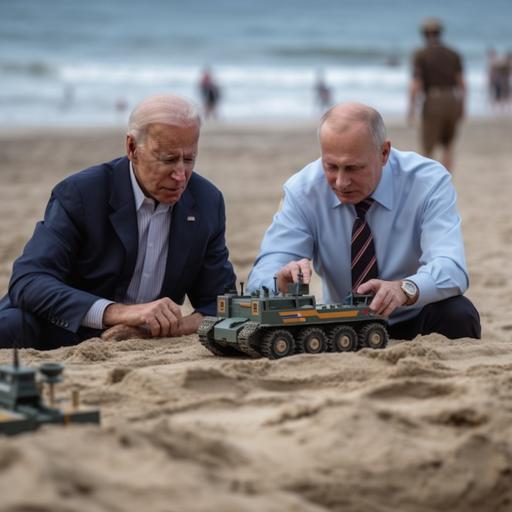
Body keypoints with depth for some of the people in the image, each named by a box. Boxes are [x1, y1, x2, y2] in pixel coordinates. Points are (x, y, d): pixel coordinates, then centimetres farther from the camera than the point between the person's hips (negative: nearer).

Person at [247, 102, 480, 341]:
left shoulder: (429, 182, -17)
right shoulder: (302, 191, -11)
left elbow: (451, 269, -30)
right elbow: (260, 277, -16)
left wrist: (404, 289, -52)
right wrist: (283, 281, -41)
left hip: (416, 321, 1)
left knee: (458, 314, -30)